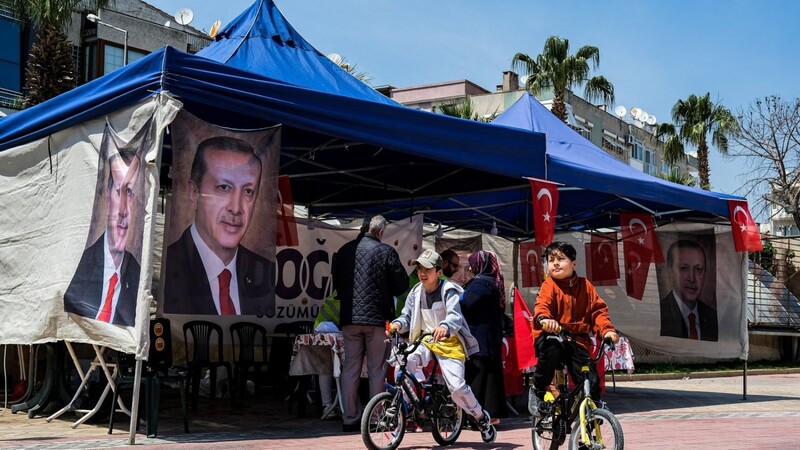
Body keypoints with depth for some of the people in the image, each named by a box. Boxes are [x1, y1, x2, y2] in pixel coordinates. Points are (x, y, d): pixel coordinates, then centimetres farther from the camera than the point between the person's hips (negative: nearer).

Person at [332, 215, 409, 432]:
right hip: (378, 317, -3)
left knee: (350, 368, 10)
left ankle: (350, 419, 12)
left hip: (349, 318, 3)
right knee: (377, 369, 4)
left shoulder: (343, 251, 4)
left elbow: (336, 282, 14)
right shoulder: (385, 251, -7)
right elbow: (402, 284, -2)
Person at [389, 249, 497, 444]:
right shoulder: (416, 292, 4)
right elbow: (407, 316, 6)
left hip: (449, 343, -4)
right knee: (405, 362, -28)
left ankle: (482, 418, 13)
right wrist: (398, 324, -19)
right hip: (427, 341, 4)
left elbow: (455, 316, -27)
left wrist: (444, 327, -51)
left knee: (457, 387, -17)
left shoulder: (449, 291, -12)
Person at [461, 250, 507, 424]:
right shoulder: (495, 282, 16)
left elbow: (465, 304, -21)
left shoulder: (480, 282, -14)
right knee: (491, 373, 11)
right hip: (493, 337, 10)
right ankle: (493, 412, 14)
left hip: (478, 338, -10)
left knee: (477, 376, -8)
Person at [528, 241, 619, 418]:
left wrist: (607, 329, -11)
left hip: (578, 339, 3)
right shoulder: (549, 286, -1)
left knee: (591, 382, -11)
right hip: (552, 335, -3)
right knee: (551, 350, -38)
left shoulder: (585, 286, 10)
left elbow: (598, 309, 7)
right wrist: (544, 318, -43)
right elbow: (542, 305, -19)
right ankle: (538, 390, -14)